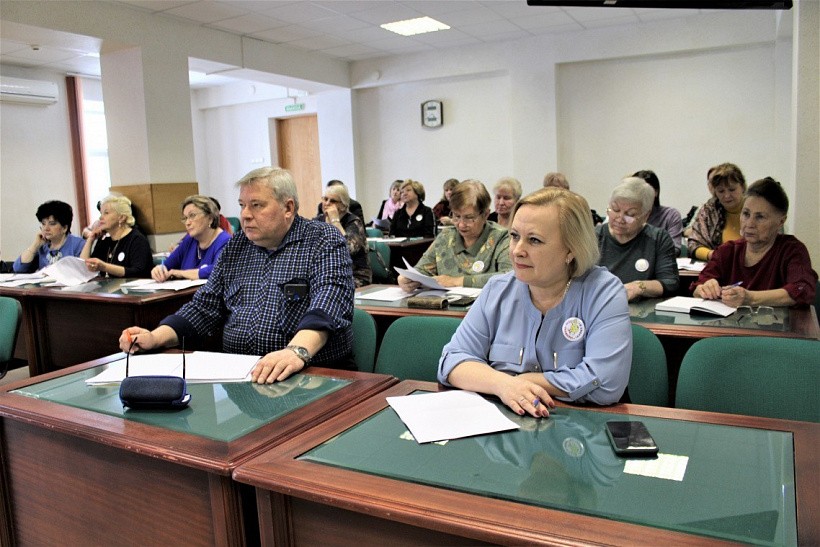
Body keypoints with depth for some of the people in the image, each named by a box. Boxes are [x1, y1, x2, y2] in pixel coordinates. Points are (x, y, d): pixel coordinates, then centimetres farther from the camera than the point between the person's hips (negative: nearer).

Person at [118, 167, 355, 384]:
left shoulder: (324, 241, -4)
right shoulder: (236, 246, 15)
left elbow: (329, 301, -21)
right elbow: (205, 306, 18)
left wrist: (297, 351, -40)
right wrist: (156, 337, 1)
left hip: (314, 375, -7)